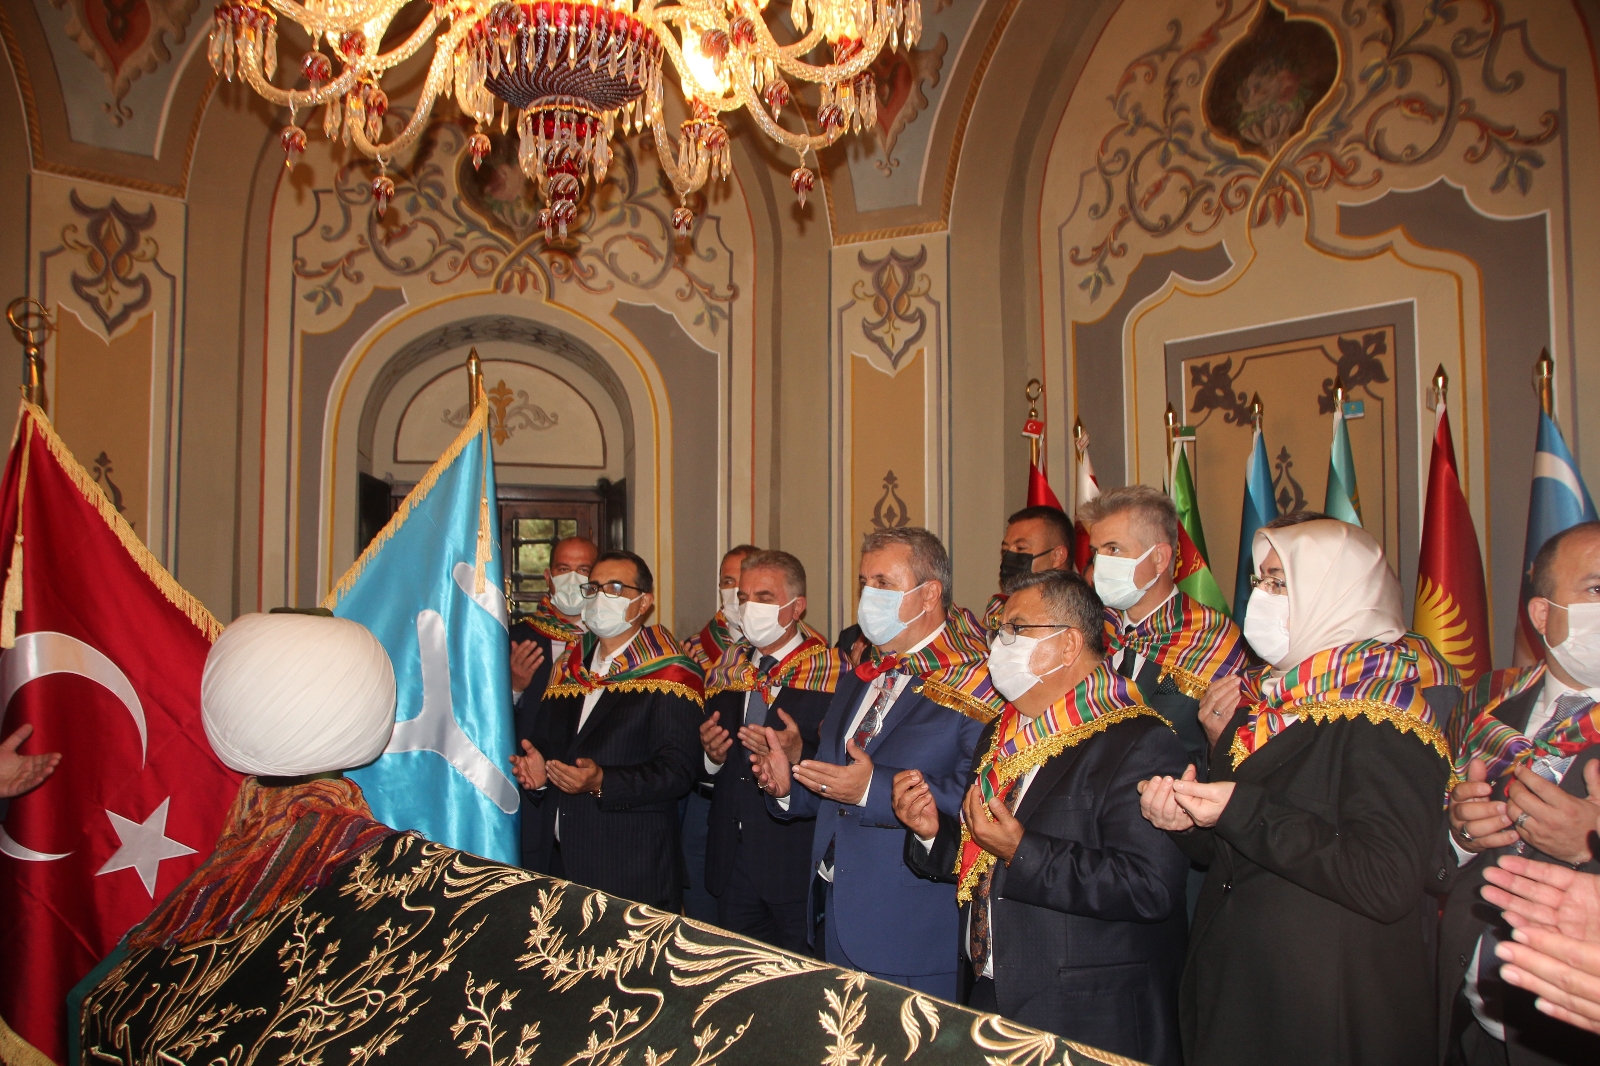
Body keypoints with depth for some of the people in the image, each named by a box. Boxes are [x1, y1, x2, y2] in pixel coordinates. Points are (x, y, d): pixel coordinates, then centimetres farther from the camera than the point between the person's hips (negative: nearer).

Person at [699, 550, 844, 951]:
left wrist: (799, 754, -29)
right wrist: (711, 754, -7)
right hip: (732, 860, 5)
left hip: (798, 862, -5)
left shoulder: (832, 670, -8)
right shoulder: (727, 667, 11)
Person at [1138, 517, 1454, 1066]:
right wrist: (1189, 820, -7)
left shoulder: (1382, 713, -17)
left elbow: (1390, 883, -27)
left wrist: (1242, 813, -27)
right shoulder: (1268, 700, 7)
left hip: (1332, 1016, -7)